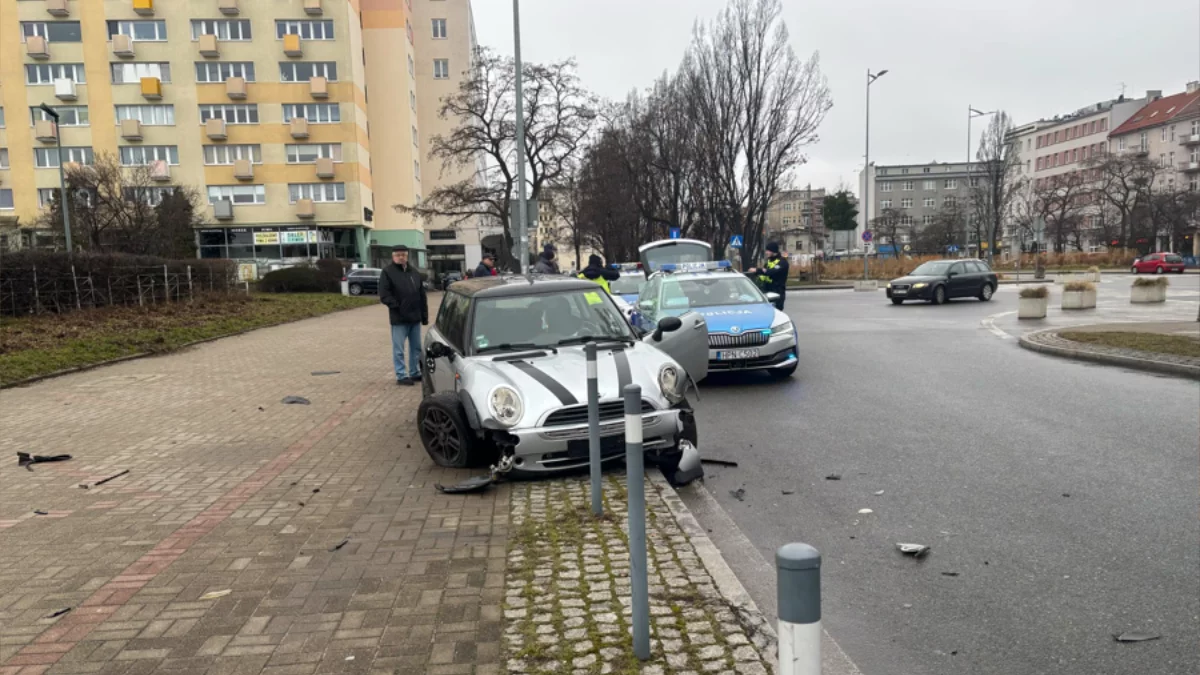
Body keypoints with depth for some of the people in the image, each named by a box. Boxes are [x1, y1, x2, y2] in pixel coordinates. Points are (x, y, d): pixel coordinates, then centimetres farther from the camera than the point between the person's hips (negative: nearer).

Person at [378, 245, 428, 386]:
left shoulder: (414, 272, 14)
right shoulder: (388, 272, -5)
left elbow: (422, 295, 15)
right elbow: (384, 295, -12)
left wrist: (425, 315, 11)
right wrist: (397, 306, -19)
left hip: (415, 317, 6)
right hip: (399, 318, -6)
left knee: (416, 347, 13)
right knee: (399, 349, 0)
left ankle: (415, 373, 24)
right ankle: (401, 375, 7)